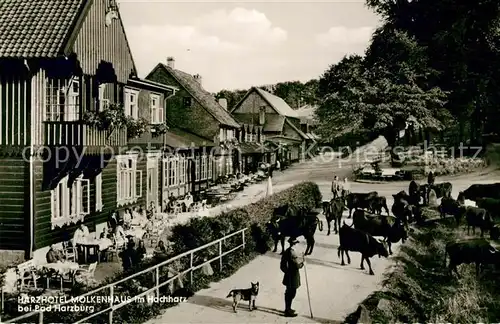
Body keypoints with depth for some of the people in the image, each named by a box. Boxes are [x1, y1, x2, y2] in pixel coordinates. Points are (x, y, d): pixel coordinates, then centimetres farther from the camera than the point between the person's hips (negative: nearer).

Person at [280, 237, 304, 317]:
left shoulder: (287, 251, 4)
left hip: (288, 274, 9)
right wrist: (302, 260, -5)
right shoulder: (293, 252, -24)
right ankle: (288, 311, 9)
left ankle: (287, 309, 31)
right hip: (293, 275, -9)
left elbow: (282, 265, 12)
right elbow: (298, 265, -22)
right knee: (291, 293, 1)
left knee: (288, 293, 19)